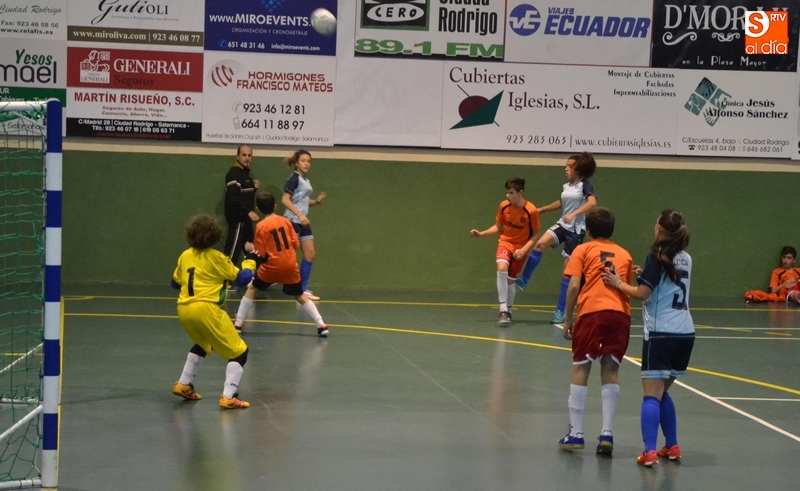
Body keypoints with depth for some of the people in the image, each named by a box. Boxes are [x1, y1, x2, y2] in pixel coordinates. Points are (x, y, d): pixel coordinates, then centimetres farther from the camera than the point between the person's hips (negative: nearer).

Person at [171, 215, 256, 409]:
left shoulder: (185, 256, 14)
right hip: (205, 308, -7)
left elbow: (175, 283, 26)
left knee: (203, 344, 36)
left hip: (184, 309, 7)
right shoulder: (216, 257, -1)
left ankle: (183, 385, 33)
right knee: (239, 352, 2)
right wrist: (250, 260, 16)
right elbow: (242, 278, 1)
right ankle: (228, 397, -12)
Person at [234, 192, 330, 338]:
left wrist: (253, 249, 13)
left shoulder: (261, 226, -7)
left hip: (272, 266, -3)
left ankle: (238, 324, 11)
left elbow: (261, 254, -7)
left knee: (252, 289, 16)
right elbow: (295, 243, 6)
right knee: (300, 295, 15)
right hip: (290, 265, 3)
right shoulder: (285, 221, 4)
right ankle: (322, 325, 5)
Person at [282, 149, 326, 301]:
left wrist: (317, 201, 5)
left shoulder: (306, 180, 14)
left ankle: (302, 288, 10)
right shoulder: (294, 178, -12)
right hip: (292, 221, -9)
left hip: (302, 222, 9)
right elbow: (285, 200, -21)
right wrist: (299, 214, -29)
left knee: (310, 254, 6)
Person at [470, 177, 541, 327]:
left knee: (510, 280, 5)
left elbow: (536, 234, -8)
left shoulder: (531, 211, -18)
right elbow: (498, 227, 7)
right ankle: (503, 310, -28)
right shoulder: (503, 206, -8)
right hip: (505, 243, 1)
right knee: (502, 268, -27)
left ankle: (508, 311, 30)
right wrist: (481, 234, -7)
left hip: (520, 249, -1)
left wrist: (524, 249, -19)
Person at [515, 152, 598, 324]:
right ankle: (523, 280, -12)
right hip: (562, 225, 6)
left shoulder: (585, 185, -9)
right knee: (540, 244, -21)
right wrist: (542, 210, 28)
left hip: (576, 229, -6)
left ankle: (560, 310, 2)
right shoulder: (566, 186, 11)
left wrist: (573, 214, -36)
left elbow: (592, 202, -27)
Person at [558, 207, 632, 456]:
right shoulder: (624, 254, 20)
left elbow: (573, 286, 0)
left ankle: (576, 433, 5)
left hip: (592, 312, -3)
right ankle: (607, 433, -1)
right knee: (610, 372, 6)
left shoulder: (583, 250, 10)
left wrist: (567, 318, 5)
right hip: (620, 314, 3)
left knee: (580, 370, 5)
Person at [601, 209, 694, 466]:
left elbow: (643, 293, -12)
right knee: (662, 392, 20)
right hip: (685, 334, 7)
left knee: (652, 395, -7)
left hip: (660, 334, -7)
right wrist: (646, 276, 13)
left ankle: (649, 452, -17)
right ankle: (672, 447, 22)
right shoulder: (686, 259, 12)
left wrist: (619, 283, 1)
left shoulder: (657, 256, -8)